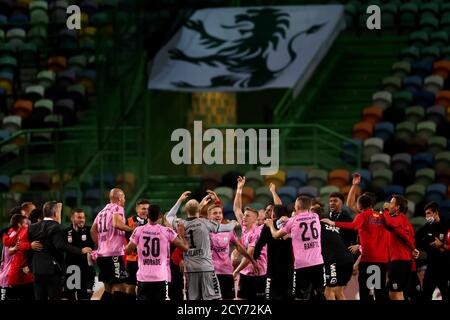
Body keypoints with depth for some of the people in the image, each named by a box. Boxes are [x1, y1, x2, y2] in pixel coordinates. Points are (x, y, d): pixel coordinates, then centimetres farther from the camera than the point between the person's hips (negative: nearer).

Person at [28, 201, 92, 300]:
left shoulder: (33, 227, 10)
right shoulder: (55, 227, -11)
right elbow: (61, 246, -24)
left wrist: (29, 264, 21)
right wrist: (80, 251, -20)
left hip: (37, 269, 6)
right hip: (52, 269, -6)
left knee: (40, 297, 9)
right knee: (54, 297, -3)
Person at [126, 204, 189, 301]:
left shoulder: (138, 230, -1)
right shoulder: (167, 232, -5)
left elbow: (128, 251, 4)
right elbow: (185, 247, -3)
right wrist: (181, 234, 15)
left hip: (143, 278, 2)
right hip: (161, 278, -1)